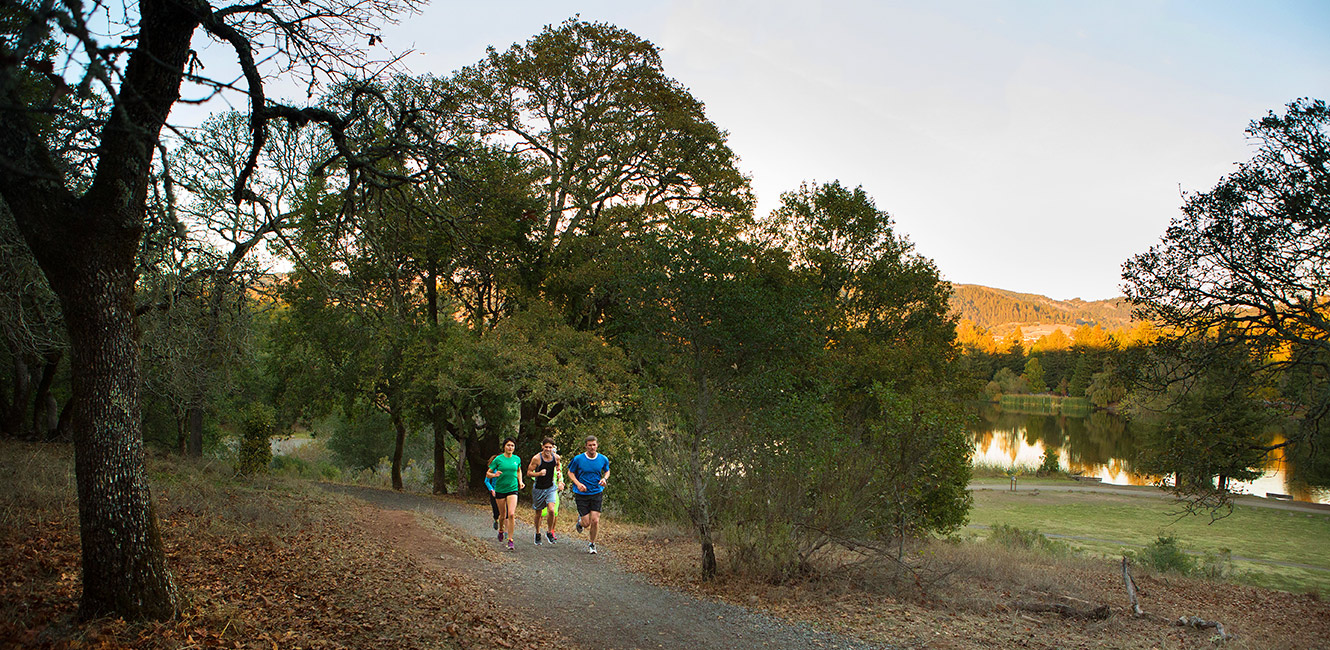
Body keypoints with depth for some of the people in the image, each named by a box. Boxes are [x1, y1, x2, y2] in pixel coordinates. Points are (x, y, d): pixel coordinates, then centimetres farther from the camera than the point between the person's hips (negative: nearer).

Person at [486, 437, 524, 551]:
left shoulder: (517, 459, 2)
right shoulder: (498, 459, -6)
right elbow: (488, 473, -2)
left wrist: (520, 482, 9)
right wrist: (494, 475, -23)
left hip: (513, 489, 1)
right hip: (500, 490, -1)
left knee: (511, 514, -15)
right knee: (503, 515, 11)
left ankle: (510, 540, -8)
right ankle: (501, 530, 43)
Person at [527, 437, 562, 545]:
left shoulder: (556, 457, -5)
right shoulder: (536, 458, -16)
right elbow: (529, 472, -10)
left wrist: (558, 472, -2)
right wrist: (539, 473, -28)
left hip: (551, 488, 1)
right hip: (538, 488, -1)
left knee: (551, 510, -17)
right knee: (538, 513, 9)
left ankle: (550, 533, 5)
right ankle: (537, 534, 31)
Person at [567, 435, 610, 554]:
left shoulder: (603, 459, -1)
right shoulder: (578, 459, -8)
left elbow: (607, 471, 17)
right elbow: (570, 473, 3)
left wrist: (604, 479, -6)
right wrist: (578, 484, -13)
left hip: (597, 493, 2)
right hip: (582, 494, -2)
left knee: (595, 521, -7)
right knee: (586, 523, -4)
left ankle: (591, 543, 18)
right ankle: (580, 519, 35)